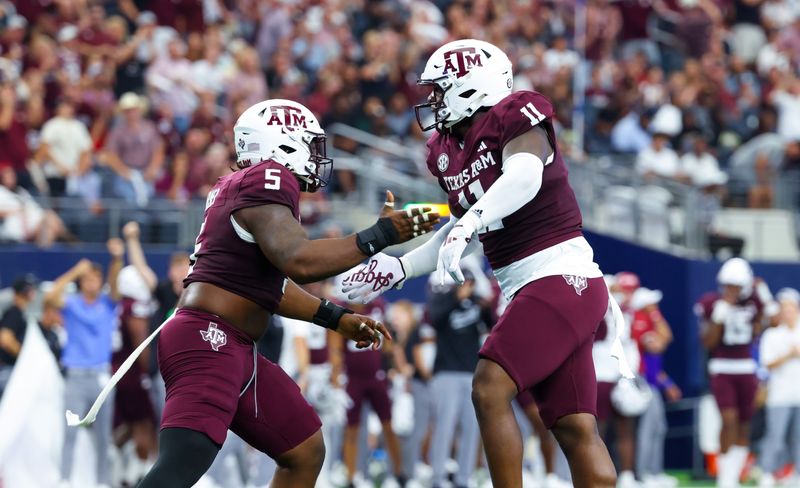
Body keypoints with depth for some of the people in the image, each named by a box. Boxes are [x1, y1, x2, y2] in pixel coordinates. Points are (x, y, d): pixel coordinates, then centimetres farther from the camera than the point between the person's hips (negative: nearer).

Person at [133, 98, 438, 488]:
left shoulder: (238, 186, 19)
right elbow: (297, 261, -26)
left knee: (306, 451, 17)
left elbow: (269, 283, 26)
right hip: (208, 341, -11)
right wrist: (380, 236, -18)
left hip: (234, 353, 11)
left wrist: (337, 319, 31)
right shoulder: (269, 179, -11)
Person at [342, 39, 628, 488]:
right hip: (531, 288, 8)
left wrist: (470, 221, -45)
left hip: (562, 278, -8)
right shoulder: (448, 150, 13)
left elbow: (525, 175, -32)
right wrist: (399, 269, 20)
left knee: (490, 389, -18)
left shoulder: (513, 116, -11)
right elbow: (460, 232, 25)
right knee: (576, 429, 4)